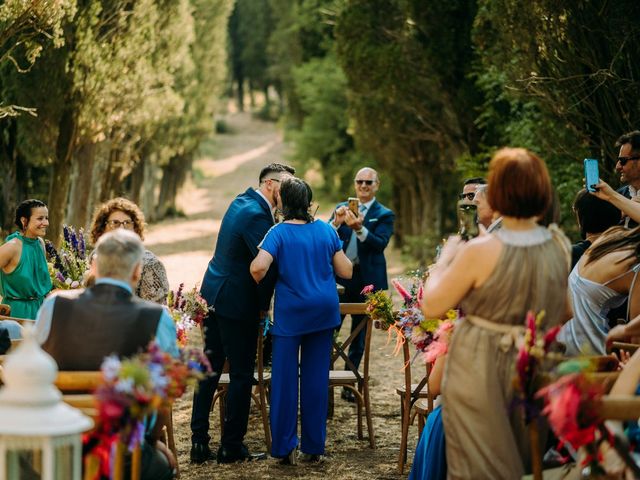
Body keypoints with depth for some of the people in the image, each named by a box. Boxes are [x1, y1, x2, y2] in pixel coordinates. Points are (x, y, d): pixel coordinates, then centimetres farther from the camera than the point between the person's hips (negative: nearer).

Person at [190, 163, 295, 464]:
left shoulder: (242, 202, 12)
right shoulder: (256, 214, -19)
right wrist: (264, 305, -8)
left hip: (213, 295, 10)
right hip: (236, 302, -10)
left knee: (209, 370, 11)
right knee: (241, 375, 1)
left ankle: (199, 445, 14)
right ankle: (231, 447, 8)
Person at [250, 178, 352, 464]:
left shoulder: (279, 232, -10)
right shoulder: (326, 230, 1)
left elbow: (258, 268, -24)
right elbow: (346, 271, 5)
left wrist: (258, 283, -3)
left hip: (290, 312, -3)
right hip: (324, 311, 3)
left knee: (285, 378, 5)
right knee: (316, 377, 9)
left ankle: (286, 446, 7)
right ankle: (314, 446, 15)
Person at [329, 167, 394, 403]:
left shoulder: (384, 215, 0)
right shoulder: (342, 208, 10)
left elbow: (381, 243, -15)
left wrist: (359, 228, -30)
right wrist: (336, 222, -17)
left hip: (366, 281, -1)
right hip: (338, 277, 2)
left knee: (359, 336, 8)